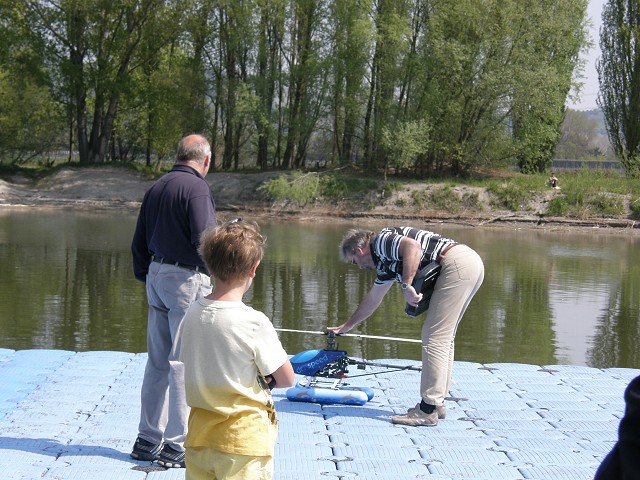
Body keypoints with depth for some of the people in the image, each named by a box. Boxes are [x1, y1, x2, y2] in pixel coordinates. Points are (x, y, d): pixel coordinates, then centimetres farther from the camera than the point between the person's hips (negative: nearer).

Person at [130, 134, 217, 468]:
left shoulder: (156, 188, 13)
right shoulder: (196, 187, -12)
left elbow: (139, 242, 16)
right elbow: (204, 238, -21)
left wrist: (144, 277, 23)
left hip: (156, 275, 8)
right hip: (187, 278, -8)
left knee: (158, 361, 14)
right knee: (185, 362, -3)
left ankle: (148, 439, 20)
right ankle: (176, 445, 1)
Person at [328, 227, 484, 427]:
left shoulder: (381, 240, 2)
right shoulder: (385, 264, 29)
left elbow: (413, 246, -19)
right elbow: (372, 300, 43)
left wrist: (406, 285, -19)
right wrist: (347, 326, 55)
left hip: (457, 263, -10)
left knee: (435, 338, -8)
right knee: (443, 338, 16)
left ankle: (428, 411, -8)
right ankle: (437, 403, 19)